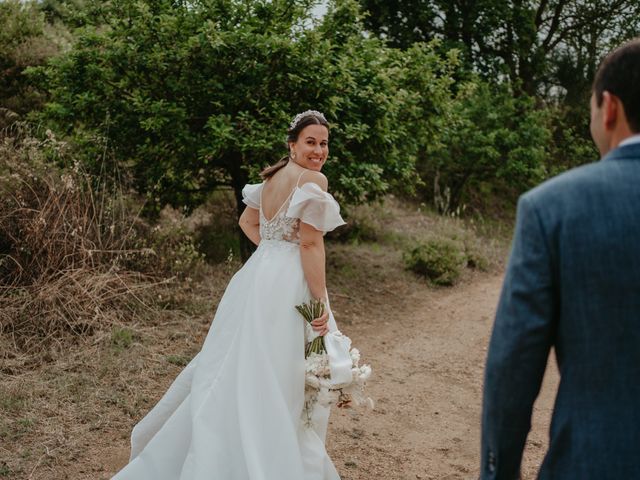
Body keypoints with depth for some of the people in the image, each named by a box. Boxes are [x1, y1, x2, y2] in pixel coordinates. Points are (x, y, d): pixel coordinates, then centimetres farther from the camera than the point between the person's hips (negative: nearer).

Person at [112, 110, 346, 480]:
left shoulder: (273, 176, 13)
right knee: (280, 385, 0)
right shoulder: (313, 180, -13)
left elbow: (248, 221, 24)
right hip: (288, 286, -9)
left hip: (258, 276, 9)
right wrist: (321, 302, -15)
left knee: (240, 368, 19)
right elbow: (311, 244, -18)